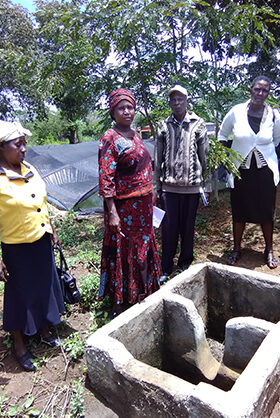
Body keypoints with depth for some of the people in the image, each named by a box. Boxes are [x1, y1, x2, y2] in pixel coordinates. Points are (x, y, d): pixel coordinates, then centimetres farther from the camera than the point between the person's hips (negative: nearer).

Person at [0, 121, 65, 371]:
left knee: (45, 288, 20)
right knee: (20, 296, 12)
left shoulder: (30, 169, 2)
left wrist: (52, 231, 15)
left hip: (42, 242, 6)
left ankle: (44, 330, 45)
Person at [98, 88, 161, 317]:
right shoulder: (110, 139, -14)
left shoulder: (135, 135, 11)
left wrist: (150, 199, 19)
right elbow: (105, 179, -19)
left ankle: (141, 295, 41)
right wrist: (112, 213, -22)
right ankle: (119, 304, 23)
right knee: (122, 253, 4)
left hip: (143, 205, 8)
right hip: (124, 206, -8)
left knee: (143, 250, 20)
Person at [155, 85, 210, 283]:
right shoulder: (164, 126, 6)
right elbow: (158, 159, 9)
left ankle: (185, 263, 30)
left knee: (188, 226, 10)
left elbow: (205, 156, 3)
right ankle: (166, 268, 17)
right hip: (169, 185, 1)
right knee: (168, 227, 3)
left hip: (192, 185, 0)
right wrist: (158, 185, 7)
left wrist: (206, 184, 1)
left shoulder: (198, 124, 2)